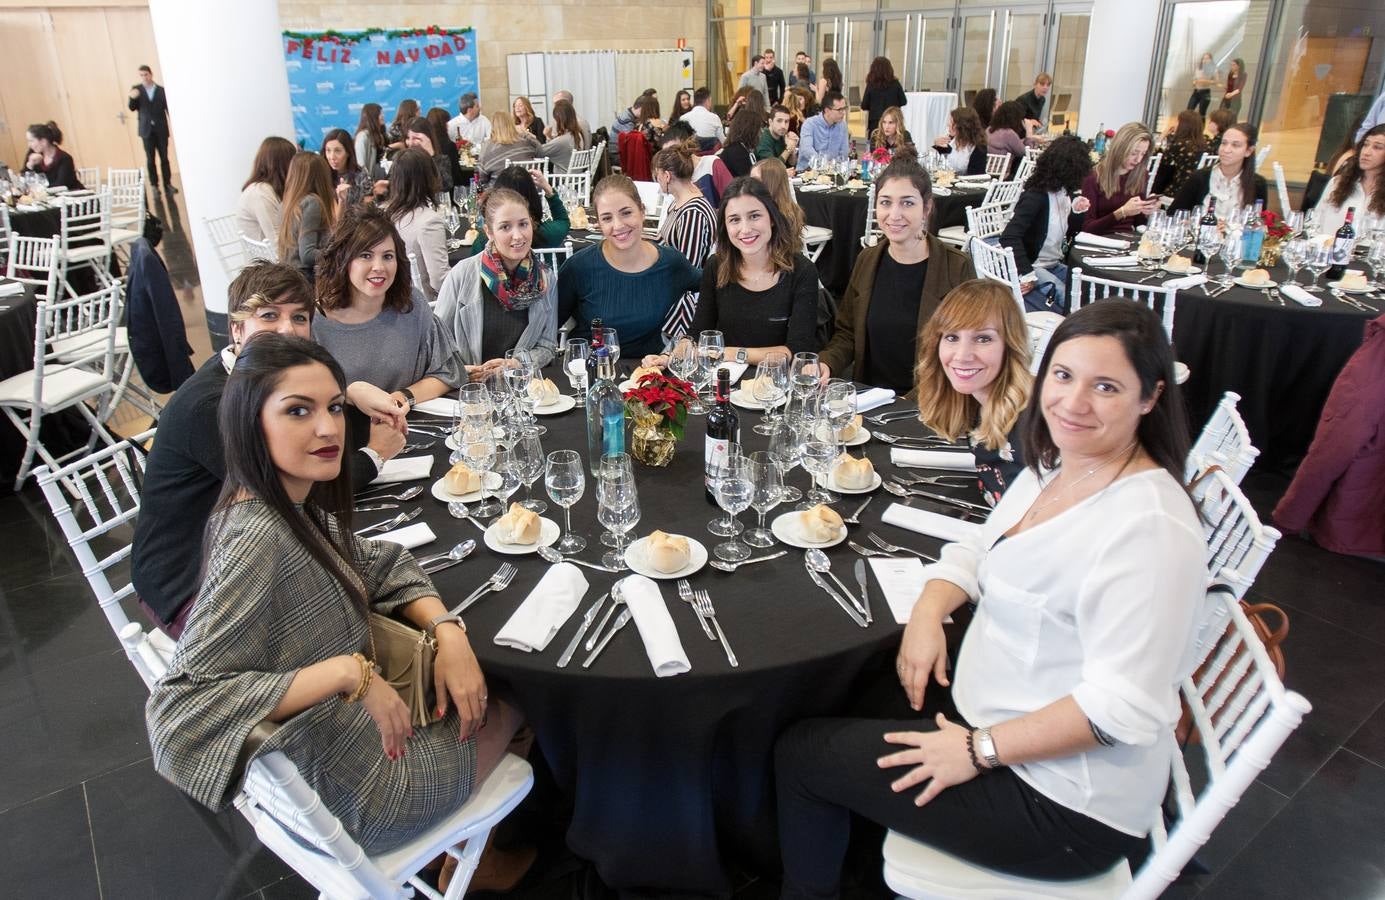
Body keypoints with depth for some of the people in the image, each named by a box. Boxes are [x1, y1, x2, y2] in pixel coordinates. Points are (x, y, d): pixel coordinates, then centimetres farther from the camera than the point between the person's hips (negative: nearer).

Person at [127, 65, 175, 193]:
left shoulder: (161, 90, 3)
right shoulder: (136, 89, 5)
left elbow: (168, 109, 3)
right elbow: (132, 108, 2)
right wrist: (132, 98, -18)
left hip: (161, 129, 0)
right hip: (147, 130, 1)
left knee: (164, 158, 2)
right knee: (150, 159, 1)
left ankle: (168, 183, 8)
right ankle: (154, 185, 4)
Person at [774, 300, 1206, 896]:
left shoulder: (1150, 527, -27)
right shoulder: (1053, 470, 2)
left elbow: (1123, 706, -30)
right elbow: (979, 550, 12)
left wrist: (979, 751, -23)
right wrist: (927, 612, -9)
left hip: (1063, 802, -8)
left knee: (800, 754, -1)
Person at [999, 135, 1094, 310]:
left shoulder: (1064, 192, 7)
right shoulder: (1036, 196, -18)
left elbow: (1067, 235, 18)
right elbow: (1009, 237, -29)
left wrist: (1077, 212, -1)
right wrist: (1027, 275, -31)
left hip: (1054, 266, 9)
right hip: (1033, 266, -9)